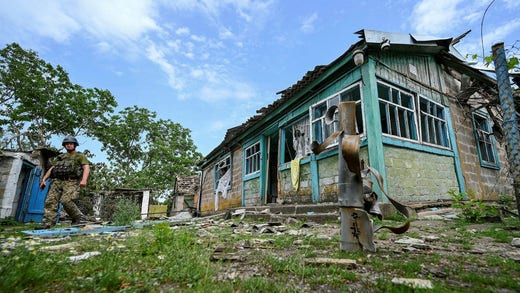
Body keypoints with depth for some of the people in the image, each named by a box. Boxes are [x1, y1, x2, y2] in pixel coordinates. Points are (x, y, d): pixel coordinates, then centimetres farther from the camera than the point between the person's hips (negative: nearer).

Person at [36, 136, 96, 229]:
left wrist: (84, 179, -22)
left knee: (66, 200, -23)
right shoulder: (60, 157, 26)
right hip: (57, 181, 6)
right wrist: (44, 179, 11)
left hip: (71, 182, -6)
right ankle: (48, 223, -5)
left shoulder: (80, 156, 9)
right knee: (50, 201, -6)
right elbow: (51, 169, 25)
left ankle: (79, 217, -10)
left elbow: (86, 168, -6)